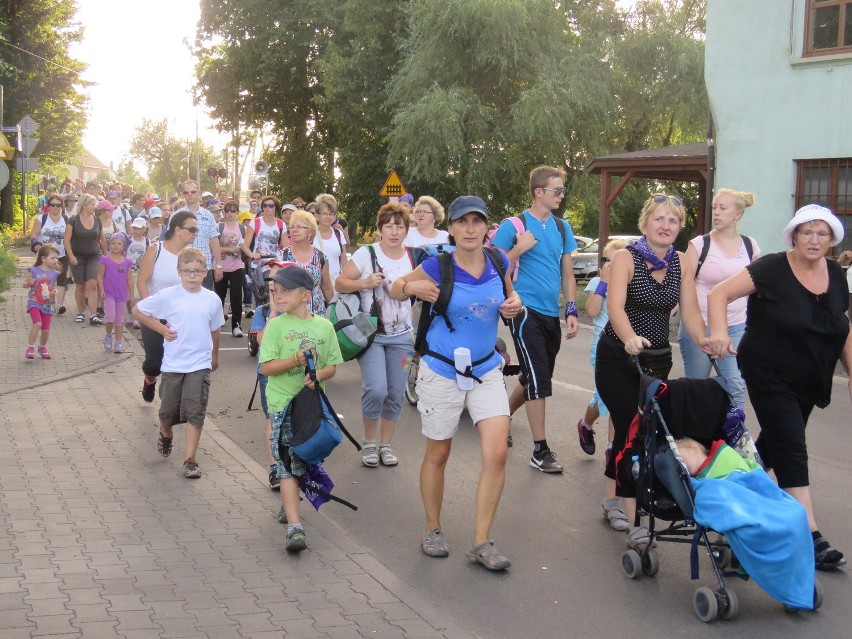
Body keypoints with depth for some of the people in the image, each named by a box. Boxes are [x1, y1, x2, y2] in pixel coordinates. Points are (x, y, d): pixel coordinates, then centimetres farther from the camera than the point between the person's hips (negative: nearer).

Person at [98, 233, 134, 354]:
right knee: (110, 317, -16)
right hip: (109, 294, -2)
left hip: (122, 295, 3)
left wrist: (131, 295, 6)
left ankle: (118, 343, 18)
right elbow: (100, 276, -1)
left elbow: (130, 279, 6)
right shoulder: (105, 260, -3)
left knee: (119, 320, 10)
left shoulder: (127, 262, 2)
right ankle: (108, 336, 11)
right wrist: (101, 290, -11)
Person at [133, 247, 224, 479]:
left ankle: (190, 459, 1)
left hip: (200, 365, 0)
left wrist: (214, 357, 24)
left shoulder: (212, 299, 1)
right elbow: (137, 310, 2)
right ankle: (166, 435, 45)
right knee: (169, 411, 12)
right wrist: (161, 329, -4)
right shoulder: (168, 296, -6)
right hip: (172, 364, 0)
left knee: (195, 412, -5)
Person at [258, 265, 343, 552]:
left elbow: (332, 366, 8)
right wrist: (296, 360, -22)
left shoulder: (324, 326, 4)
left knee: (306, 464, 16)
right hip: (283, 404, -3)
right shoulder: (276, 326, -3)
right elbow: (266, 367, -8)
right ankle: (295, 528, -15)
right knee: (288, 467, -8)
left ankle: (289, 504, 40)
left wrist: (317, 375, -13)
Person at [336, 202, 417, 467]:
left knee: (395, 395, 5)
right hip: (371, 334, -4)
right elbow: (340, 283, -6)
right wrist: (366, 282, -21)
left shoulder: (413, 258, 3)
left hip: (401, 337, 4)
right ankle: (369, 443, 6)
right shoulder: (366, 254, -7)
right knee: (376, 390, -17)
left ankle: (385, 445, 22)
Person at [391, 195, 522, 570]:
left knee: (497, 454, -8)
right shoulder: (437, 266, -13)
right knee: (438, 455, 10)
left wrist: (514, 305, -6)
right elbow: (395, 291, 0)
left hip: (486, 371, 3)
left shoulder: (498, 262, -3)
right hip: (442, 373, -3)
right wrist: (411, 286, -23)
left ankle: (482, 542, 3)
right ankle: (433, 530, 31)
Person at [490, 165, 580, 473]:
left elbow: (567, 272, 15)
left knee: (535, 379, 14)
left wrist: (571, 311, 7)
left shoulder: (562, 227, 11)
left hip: (551, 314, 6)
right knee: (538, 379, -11)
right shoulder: (513, 225, -6)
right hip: (525, 309, -6)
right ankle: (540, 451, -4)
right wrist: (520, 248, -19)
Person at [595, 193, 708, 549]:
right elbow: (615, 306, -27)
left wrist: (703, 340, -21)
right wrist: (630, 338, -45)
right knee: (634, 430, -13)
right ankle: (633, 522, -12)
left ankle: (611, 500, 31)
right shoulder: (626, 257, -13)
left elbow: (689, 310, -3)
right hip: (618, 358, -5)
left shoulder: (680, 262, 2)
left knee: (629, 431, 11)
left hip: (657, 359, 5)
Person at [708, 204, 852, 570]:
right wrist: (719, 331, -34)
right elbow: (720, 293, -17)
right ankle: (810, 537, -12)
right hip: (770, 377, -6)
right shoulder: (772, 269, -13)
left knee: (774, 444, 16)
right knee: (792, 452, -10)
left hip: (809, 383, 6)